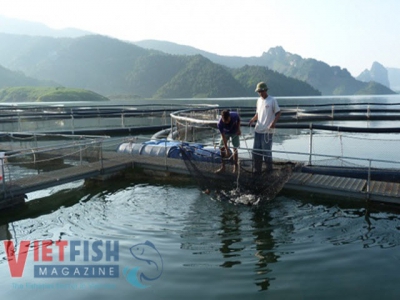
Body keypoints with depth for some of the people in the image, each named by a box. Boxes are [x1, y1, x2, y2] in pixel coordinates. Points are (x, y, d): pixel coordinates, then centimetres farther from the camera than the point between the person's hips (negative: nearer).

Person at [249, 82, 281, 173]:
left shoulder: (272, 100, -6)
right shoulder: (259, 100, 13)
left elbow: (278, 113, -5)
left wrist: (274, 122, -21)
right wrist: (253, 119, 1)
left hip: (267, 131, -6)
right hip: (257, 130, 6)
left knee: (266, 151, -2)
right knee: (256, 151, 9)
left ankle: (269, 169, 14)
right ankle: (257, 169, 20)